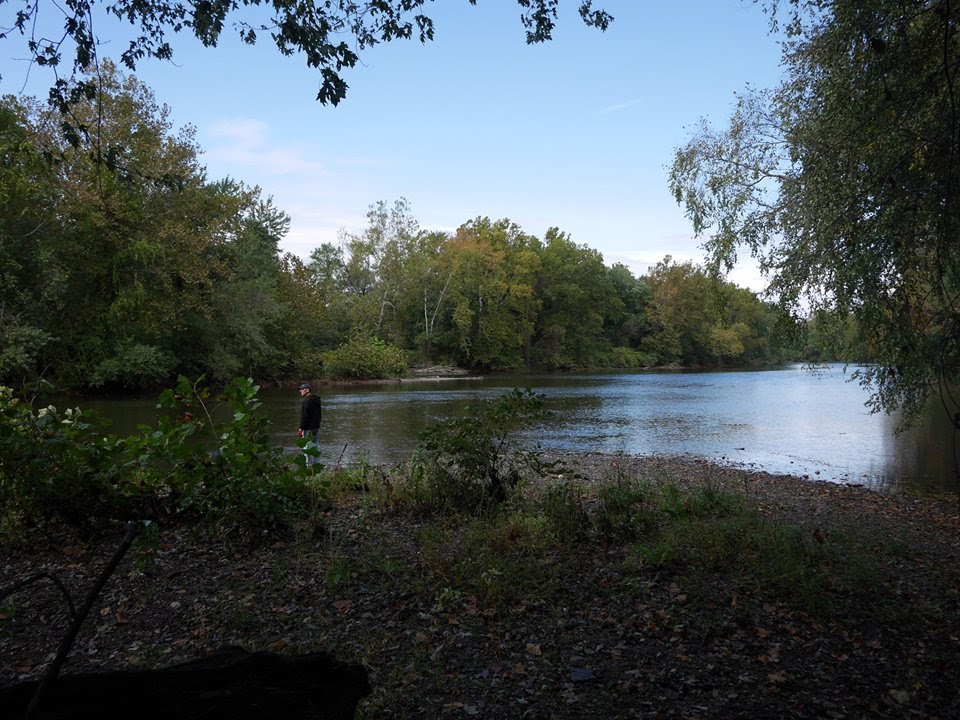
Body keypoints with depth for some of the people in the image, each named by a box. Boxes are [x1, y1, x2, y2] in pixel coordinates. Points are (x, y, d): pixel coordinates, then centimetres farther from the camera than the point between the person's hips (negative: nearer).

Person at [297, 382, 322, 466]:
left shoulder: (305, 401, -15)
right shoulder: (316, 400, 13)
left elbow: (304, 416, -18)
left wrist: (301, 428, -14)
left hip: (308, 428, -9)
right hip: (316, 427, 9)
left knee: (308, 448, -4)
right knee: (316, 445, 14)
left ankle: (309, 465, -4)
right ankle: (317, 464, 19)